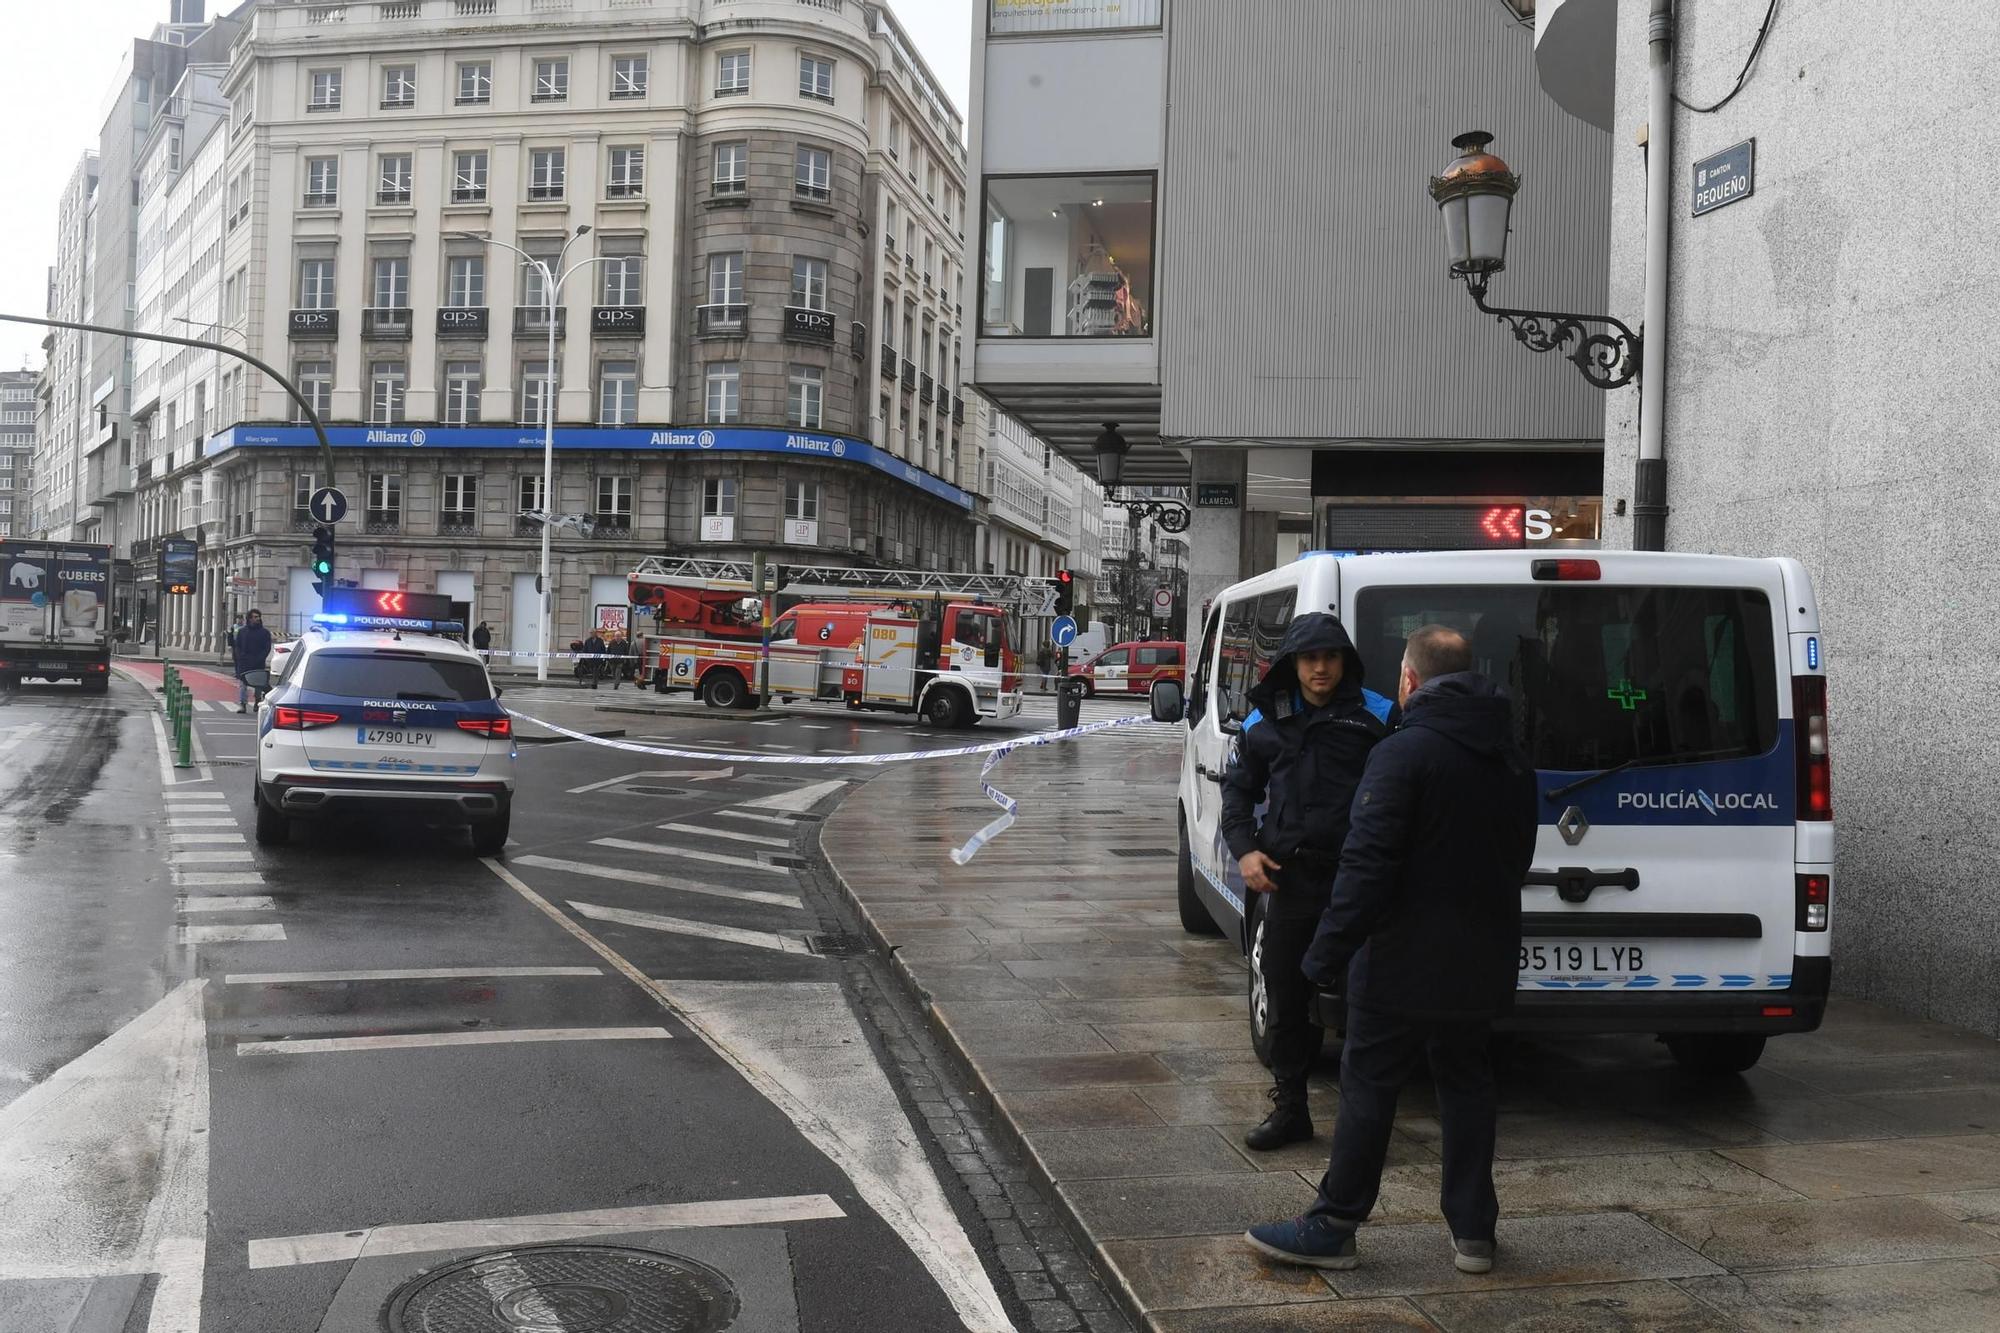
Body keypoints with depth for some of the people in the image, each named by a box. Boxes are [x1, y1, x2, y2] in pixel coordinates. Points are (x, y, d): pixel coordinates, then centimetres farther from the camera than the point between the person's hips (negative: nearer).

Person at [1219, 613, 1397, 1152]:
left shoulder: (1377, 716, -3)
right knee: (1284, 1000, 11)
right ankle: (1289, 1108, 24)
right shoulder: (1265, 721, 8)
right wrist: (1244, 848, 3)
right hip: (1289, 879, 4)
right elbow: (1237, 787, 18)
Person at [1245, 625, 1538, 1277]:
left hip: (1404, 961, -7)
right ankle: (1473, 1230, 21)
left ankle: (1333, 1227, 9)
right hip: (1484, 963, 7)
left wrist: (1328, 952, -18)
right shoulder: (1512, 761, 10)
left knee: (1368, 1084, 2)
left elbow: (1368, 865, -22)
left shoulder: (1402, 754, -16)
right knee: (1467, 1083, 17)